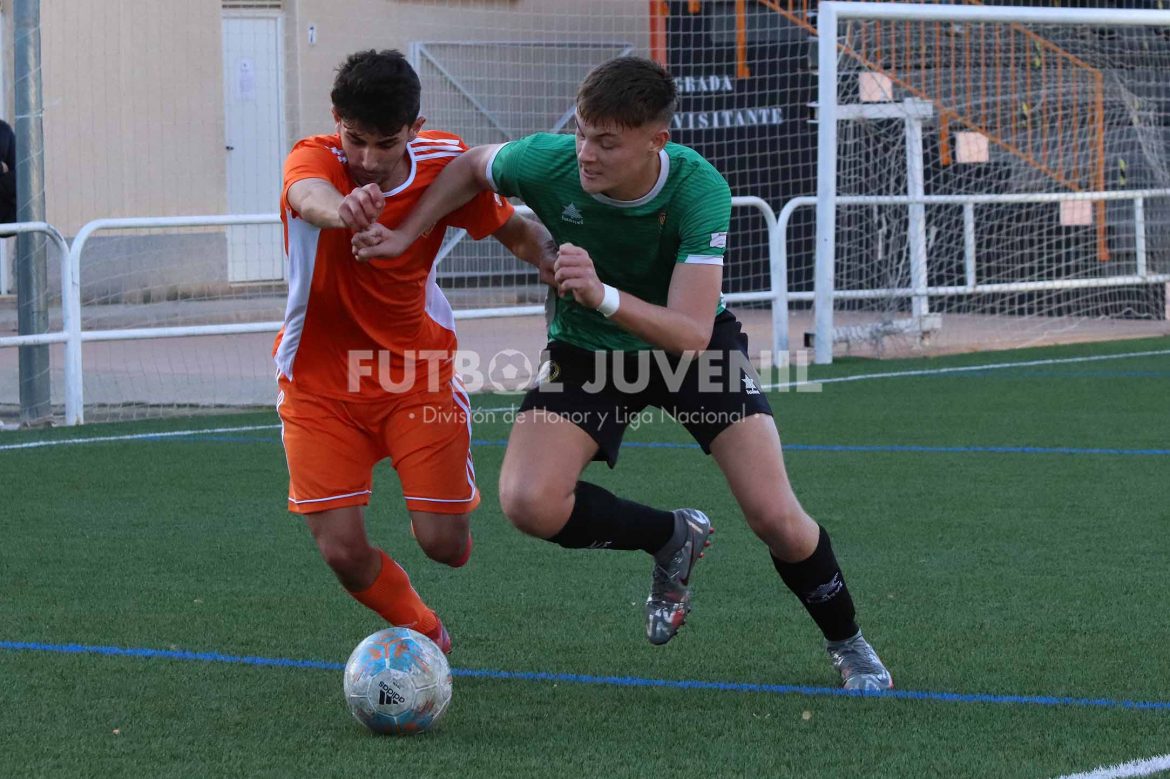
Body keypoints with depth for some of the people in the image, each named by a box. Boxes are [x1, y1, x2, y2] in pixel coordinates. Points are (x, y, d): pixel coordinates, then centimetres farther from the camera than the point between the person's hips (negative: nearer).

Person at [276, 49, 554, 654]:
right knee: (342, 551, -9)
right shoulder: (313, 158, -21)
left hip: (417, 369, 1)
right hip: (321, 382, -1)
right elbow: (311, 198, -47)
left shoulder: (444, 164, -12)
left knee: (445, 546, -4)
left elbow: (515, 232, 2)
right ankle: (426, 637, 22)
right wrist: (343, 209, -72)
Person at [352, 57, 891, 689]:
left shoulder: (698, 188, -32)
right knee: (529, 502, -23)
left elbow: (692, 334, -38)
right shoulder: (547, 162, -26)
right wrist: (406, 234, -9)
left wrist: (605, 297, -53)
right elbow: (472, 167, 0)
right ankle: (673, 538, 7)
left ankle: (846, 643, 19)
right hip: (586, 348, 2)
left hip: (690, 344, -2)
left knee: (776, 518, -13)